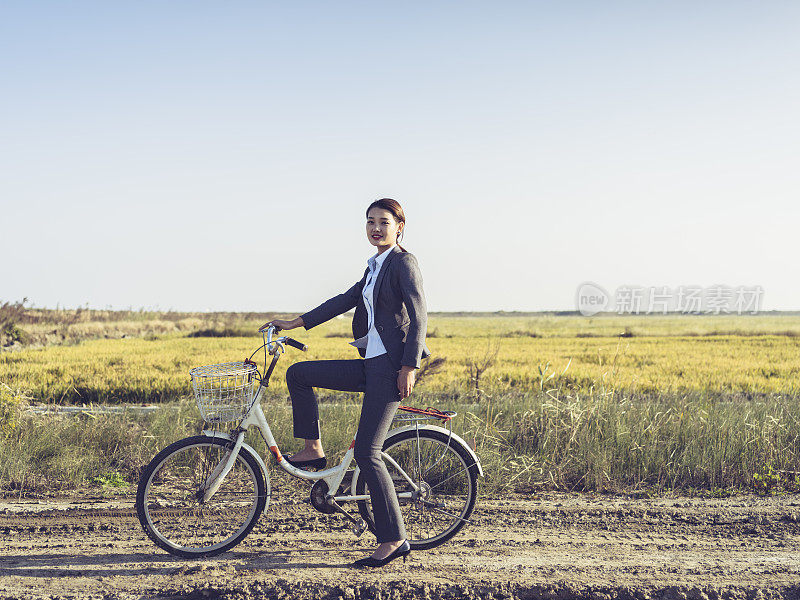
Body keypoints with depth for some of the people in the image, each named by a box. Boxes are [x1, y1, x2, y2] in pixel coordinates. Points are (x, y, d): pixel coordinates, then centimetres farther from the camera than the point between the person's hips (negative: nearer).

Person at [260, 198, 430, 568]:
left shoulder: (404, 262, -7)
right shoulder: (374, 268, 19)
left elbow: (419, 315, -15)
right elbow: (344, 301, 22)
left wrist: (408, 367, -21)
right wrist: (294, 324, 20)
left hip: (392, 366, -9)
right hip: (371, 364, 9)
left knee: (366, 452, -12)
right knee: (298, 373, 7)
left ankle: (394, 540, -5)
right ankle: (313, 451, 14)